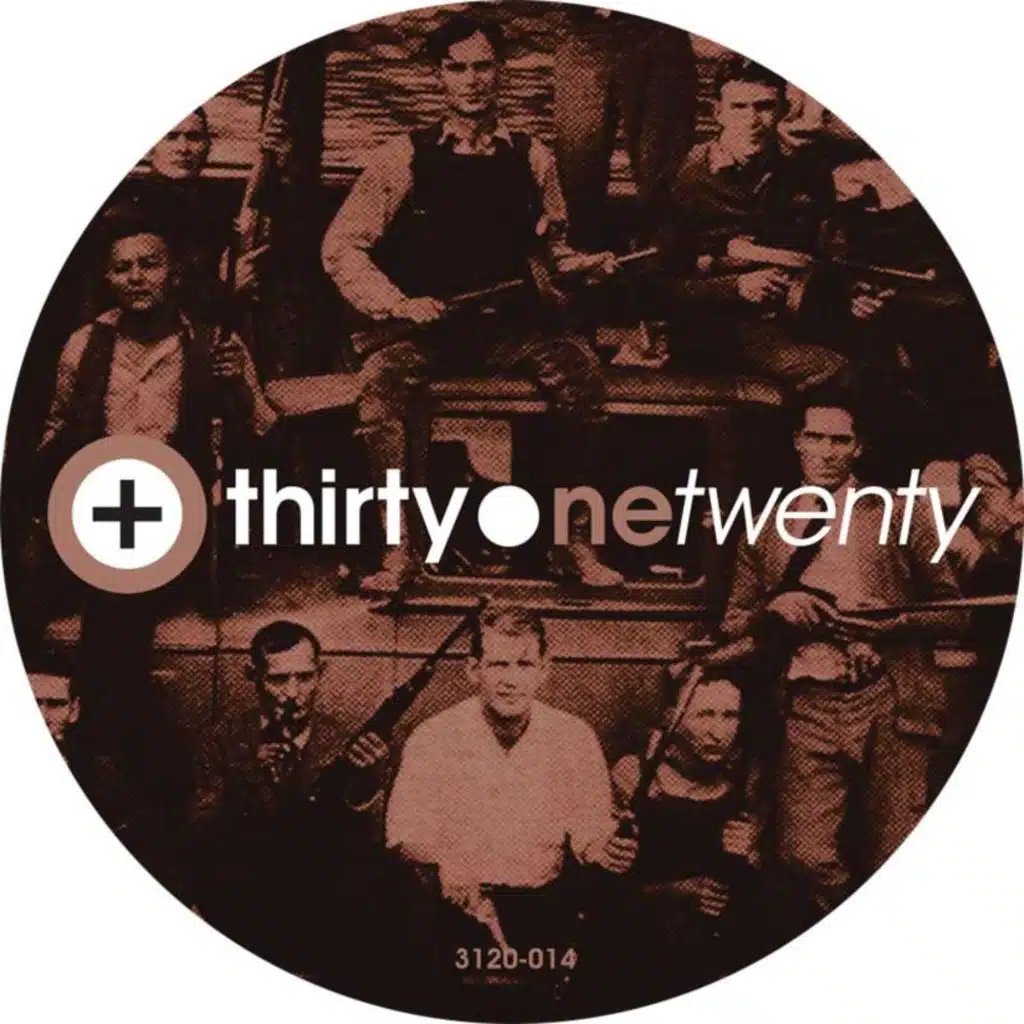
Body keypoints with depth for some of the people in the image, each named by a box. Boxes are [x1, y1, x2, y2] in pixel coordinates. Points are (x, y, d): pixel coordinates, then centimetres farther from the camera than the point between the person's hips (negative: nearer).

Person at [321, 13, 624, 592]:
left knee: (579, 366, -29)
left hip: (510, 327, 2)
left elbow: (549, 250, 22)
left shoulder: (533, 159, 10)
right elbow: (341, 248, 2)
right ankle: (400, 551, -25)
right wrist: (399, 303, -11)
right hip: (426, 329, -1)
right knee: (382, 378, -34)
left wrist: (584, 265, 0)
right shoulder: (406, 158, 3)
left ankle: (577, 542, -20)